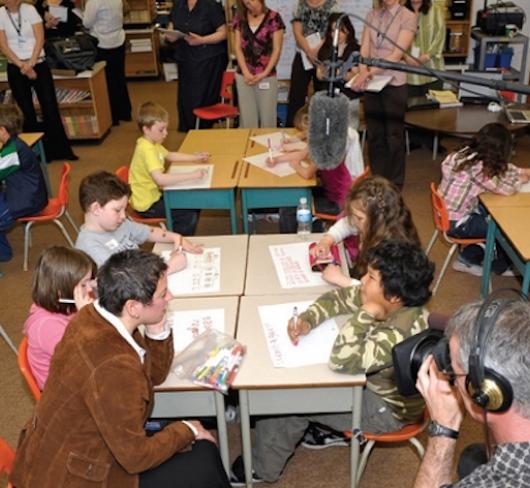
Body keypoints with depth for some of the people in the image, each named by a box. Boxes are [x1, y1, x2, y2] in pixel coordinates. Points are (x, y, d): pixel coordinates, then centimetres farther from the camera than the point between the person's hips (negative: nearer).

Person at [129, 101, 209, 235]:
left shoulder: (152, 143, 4)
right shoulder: (146, 149, -27)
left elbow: (170, 156, 22)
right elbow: (160, 179, -40)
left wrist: (195, 157, 10)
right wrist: (192, 175, -38)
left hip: (154, 195, 10)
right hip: (146, 204, -10)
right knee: (189, 216, -15)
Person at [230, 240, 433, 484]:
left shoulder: (399, 335, -40)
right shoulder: (383, 300, -15)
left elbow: (341, 361, -43)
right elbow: (339, 298, -3)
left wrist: (365, 314, -39)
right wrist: (308, 320, -20)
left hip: (386, 408, -8)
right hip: (375, 382, 8)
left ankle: (263, 466, 18)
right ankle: (331, 425, 31)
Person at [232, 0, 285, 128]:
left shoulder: (273, 18, -5)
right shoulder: (239, 18, 7)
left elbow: (277, 50, -5)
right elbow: (238, 47, 4)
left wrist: (265, 73, -11)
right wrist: (246, 72, -7)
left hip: (267, 77, -3)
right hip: (244, 76, 3)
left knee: (267, 117, 2)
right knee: (247, 118, 6)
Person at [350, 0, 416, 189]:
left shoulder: (408, 17, -7)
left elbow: (397, 54, -17)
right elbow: (364, 48, 1)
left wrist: (369, 72, -25)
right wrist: (363, 71, -18)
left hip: (394, 84, -4)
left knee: (394, 135, 6)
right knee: (374, 134, 10)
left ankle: (395, 184, 20)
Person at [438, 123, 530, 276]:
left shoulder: (467, 153, -3)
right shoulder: (475, 167, -29)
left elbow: (502, 168, 14)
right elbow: (505, 187, -21)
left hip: (450, 213, 8)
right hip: (456, 222, -8)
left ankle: (468, 259, 27)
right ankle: (500, 265, 32)